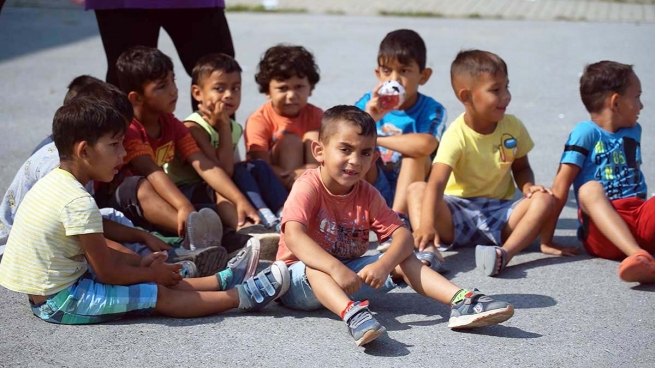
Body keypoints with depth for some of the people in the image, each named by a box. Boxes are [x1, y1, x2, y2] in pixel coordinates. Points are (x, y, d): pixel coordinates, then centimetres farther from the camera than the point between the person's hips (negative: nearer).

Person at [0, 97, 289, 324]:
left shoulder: (54, 181, 5)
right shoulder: (79, 202, -25)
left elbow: (96, 251, 15)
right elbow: (107, 272, -18)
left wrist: (140, 263, 7)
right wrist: (151, 273, -3)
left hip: (44, 292, 10)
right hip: (60, 302, -10)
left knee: (154, 280, 14)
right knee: (159, 295, -7)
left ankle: (223, 281, 21)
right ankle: (243, 296, -3)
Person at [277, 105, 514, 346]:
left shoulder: (367, 195, -2)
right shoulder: (308, 188, -20)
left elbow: (403, 235, -11)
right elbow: (293, 236, -36)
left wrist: (382, 266, -33)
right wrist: (336, 269, -49)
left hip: (349, 273, 5)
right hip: (301, 280, -5)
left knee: (403, 260, -10)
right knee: (313, 266, -38)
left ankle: (461, 301, -25)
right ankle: (351, 313, -61)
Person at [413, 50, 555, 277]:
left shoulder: (513, 127, 0)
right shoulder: (457, 136, -17)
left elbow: (521, 167, 16)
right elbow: (436, 183, -30)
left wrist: (528, 186, -10)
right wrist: (427, 224, -46)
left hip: (500, 211, 3)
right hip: (458, 213, -3)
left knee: (544, 200, -22)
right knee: (417, 190, -26)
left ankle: (504, 253, -43)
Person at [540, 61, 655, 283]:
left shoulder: (634, 131, 17)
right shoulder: (586, 132, -2)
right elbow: (561, 185, -7)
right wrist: (546, 240, -11)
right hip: (601, 230, -5)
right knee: (589, 189, -32)